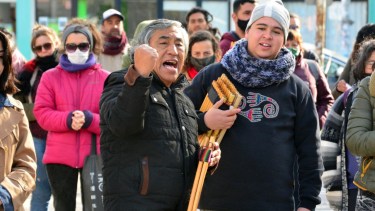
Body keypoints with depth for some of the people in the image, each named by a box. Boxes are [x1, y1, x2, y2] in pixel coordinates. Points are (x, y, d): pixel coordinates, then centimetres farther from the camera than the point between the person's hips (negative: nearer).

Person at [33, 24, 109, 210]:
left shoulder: (105, 78, 3)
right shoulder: (50, 76, 6)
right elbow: (42, 113, -3)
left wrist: (89, 119, -21)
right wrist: (68, 120, -21)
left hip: (96, 155, 0)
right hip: (60, 156, 1)